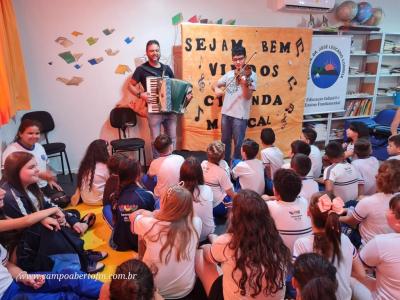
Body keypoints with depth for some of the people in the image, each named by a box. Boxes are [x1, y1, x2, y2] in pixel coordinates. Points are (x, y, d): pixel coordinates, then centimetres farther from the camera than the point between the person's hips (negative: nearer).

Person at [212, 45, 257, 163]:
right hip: (226, 113, 5)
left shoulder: (250, 74, -6)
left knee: (238, 144, 4)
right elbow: (214, 85, 15)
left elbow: (248, 96, -15)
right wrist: (217, 89, -9)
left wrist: (245, 84, -35)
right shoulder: (229, 74, 9)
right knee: (225, 141, 17)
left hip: (240, 115, -5)